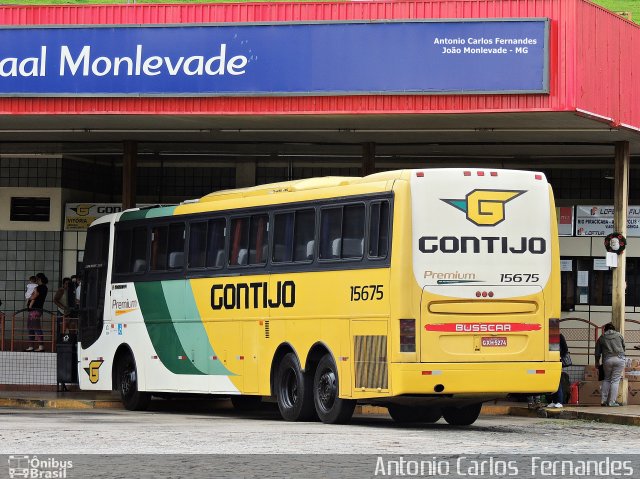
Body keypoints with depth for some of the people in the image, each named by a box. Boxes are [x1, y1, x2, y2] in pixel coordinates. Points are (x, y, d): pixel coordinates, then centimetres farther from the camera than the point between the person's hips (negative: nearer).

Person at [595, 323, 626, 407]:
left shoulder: (601, 337, 14)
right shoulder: (619, 335, 13)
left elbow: (597, 352, 17)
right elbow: (623, 347, 20)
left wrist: (597, 362, 29)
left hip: (607, 360, 1)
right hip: (619, 358, -1)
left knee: (606, 379, 16)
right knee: (615, 380, 0)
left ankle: (603, 400, 12)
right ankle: (612, 402, -3)